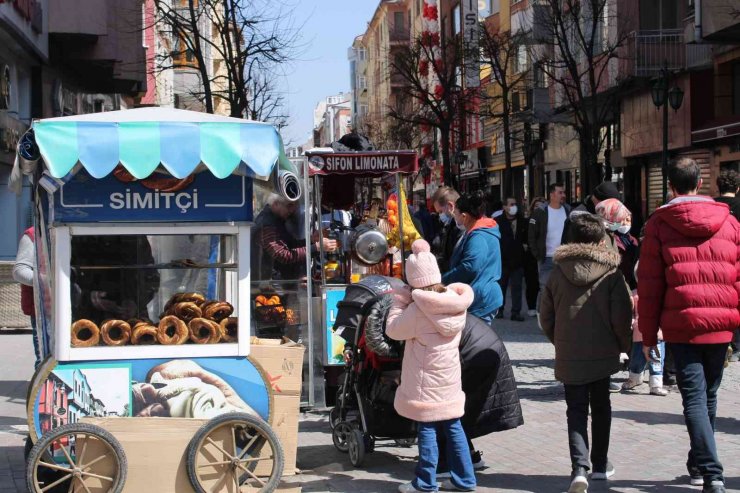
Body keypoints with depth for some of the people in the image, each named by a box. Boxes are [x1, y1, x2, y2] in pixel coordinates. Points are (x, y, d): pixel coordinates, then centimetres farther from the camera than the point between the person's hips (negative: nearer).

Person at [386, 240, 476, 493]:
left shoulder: (418, 310, -18)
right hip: (450, 379, 7)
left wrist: (399, 299, 1)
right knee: (453, 427, 12)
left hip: (428, 382, -7)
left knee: (427, 429, 0)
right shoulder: (454, 299, 0)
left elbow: (393, 329, -9)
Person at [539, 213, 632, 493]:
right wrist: (623, 345, 6)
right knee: (600, 407, 16)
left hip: (568, 356, 1)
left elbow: (546, 316, 4)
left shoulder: (558, 273, -1)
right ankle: (600, 464, 24)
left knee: (576, 410, 4)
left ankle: (579, 466, -14)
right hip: (603, 353, 0)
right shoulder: (611, 273, -8)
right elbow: (621, 317, -11)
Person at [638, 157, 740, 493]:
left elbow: (649, 284, -1)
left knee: (694, 398, -2)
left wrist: (648, 335, 5)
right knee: (709, 395, 18)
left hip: (681, 325, -3)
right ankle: (699, 463, 32)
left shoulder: (659, 224, -1)